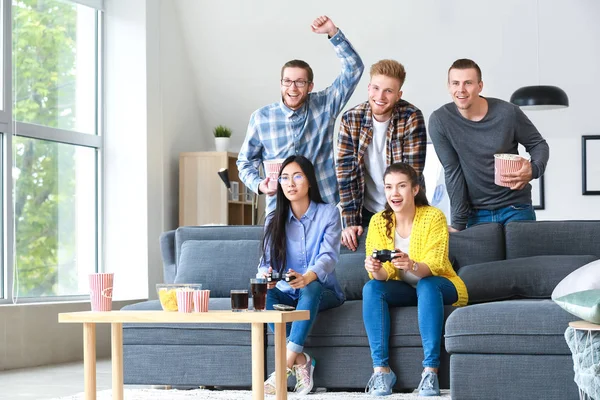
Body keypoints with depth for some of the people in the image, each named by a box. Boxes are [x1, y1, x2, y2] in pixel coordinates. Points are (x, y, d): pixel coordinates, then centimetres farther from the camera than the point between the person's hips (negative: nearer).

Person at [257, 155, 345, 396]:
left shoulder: (328, 213, -7)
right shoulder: (274, 220, 3)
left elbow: (329, 256, -22)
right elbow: (267, 261, -7)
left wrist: (307, 277, -45)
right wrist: (265, 275, -34)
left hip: (323, 292, -3)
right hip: (288, 293, 3)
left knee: (311, 288, -38)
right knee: (264, 292, -31)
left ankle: (285, 365, -43)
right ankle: (300, 360, -30)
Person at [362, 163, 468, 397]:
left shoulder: (433, 216, -16)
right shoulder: (379, 222, -7)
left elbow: (435, 265, -26)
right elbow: (383, 275, -11)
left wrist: (412, 266, -48)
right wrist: (376, 270, -37)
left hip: (439, 287, -3)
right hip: (404, 290, 3)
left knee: (426, 285, -36)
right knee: (371, 288, -26)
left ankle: (430, 371, -38)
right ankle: (381, 369, -29)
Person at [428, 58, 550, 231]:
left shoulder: (508, 113, -12)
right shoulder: (439, 121, -11)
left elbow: (539, 144, 2)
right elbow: (452, 171, -8)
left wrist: (533, 170, -20)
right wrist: (458, 222, -10)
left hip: (515, 207, 0)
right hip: (476, 213, 0)